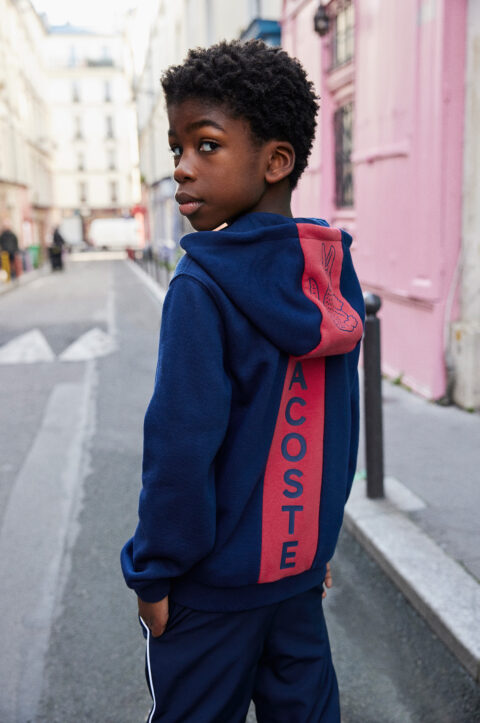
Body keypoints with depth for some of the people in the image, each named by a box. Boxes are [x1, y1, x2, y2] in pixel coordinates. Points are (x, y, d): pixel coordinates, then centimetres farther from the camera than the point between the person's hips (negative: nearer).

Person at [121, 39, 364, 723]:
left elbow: (181, 444, -22)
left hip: (214, 582, -6)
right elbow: (344, 425, 5)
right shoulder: (336, 275, -2)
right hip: (302, 562, 6)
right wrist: (319, 533, 16)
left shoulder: (203, 287, -22)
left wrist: (153, 572, -9)